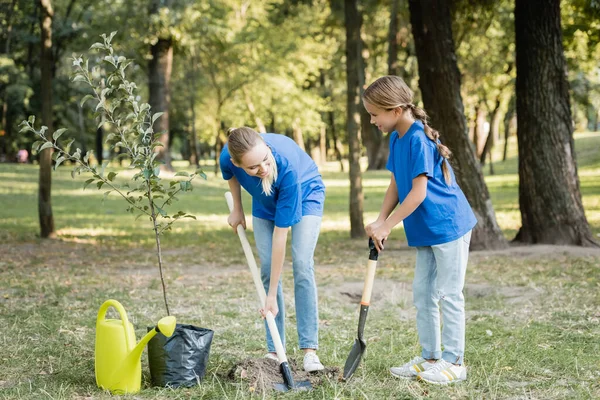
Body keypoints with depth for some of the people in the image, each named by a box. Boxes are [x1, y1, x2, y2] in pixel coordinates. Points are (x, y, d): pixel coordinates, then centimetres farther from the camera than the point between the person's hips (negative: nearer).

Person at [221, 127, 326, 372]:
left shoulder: (287, 165, -45)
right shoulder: (228, 157, -34)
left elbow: (280, 234, -40)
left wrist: (272, 295, -37)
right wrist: (237, 209, 4)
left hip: (305, 195, -4)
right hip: (265, 202, 4)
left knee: (302, 265, -18)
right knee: (267, 268, -5)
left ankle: (310, 350, -15)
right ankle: (274, 350, 0)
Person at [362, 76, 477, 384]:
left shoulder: (418, 139, -20)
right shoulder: (396, 139, 8)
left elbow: (418, 192, -22)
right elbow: (396, 186, 11)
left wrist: (387, 226, -17)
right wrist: (380, 221, -2)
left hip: (448, 225, -10)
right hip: (427, 231, 10)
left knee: (448, 295, -1)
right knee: (422, 293, 13)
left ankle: (454, 361, 9)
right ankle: (430, 357, 22)